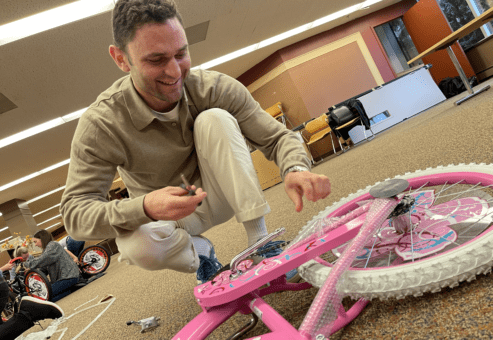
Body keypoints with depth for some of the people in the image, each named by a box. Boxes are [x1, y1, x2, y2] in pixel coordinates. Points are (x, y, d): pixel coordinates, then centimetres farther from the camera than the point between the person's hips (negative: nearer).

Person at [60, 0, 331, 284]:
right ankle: (199, 252, 1)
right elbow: (75, 213, -25)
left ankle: (260, 240, -20)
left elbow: (277, 137, -16)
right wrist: (144, 208, -46)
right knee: (137, 246, -36)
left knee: (215, 119, -27)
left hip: (220, 197, 1)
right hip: (164, 215, 0)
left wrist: (296, 169, -41)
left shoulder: (213, 88, -20)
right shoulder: (100, 125, -23)